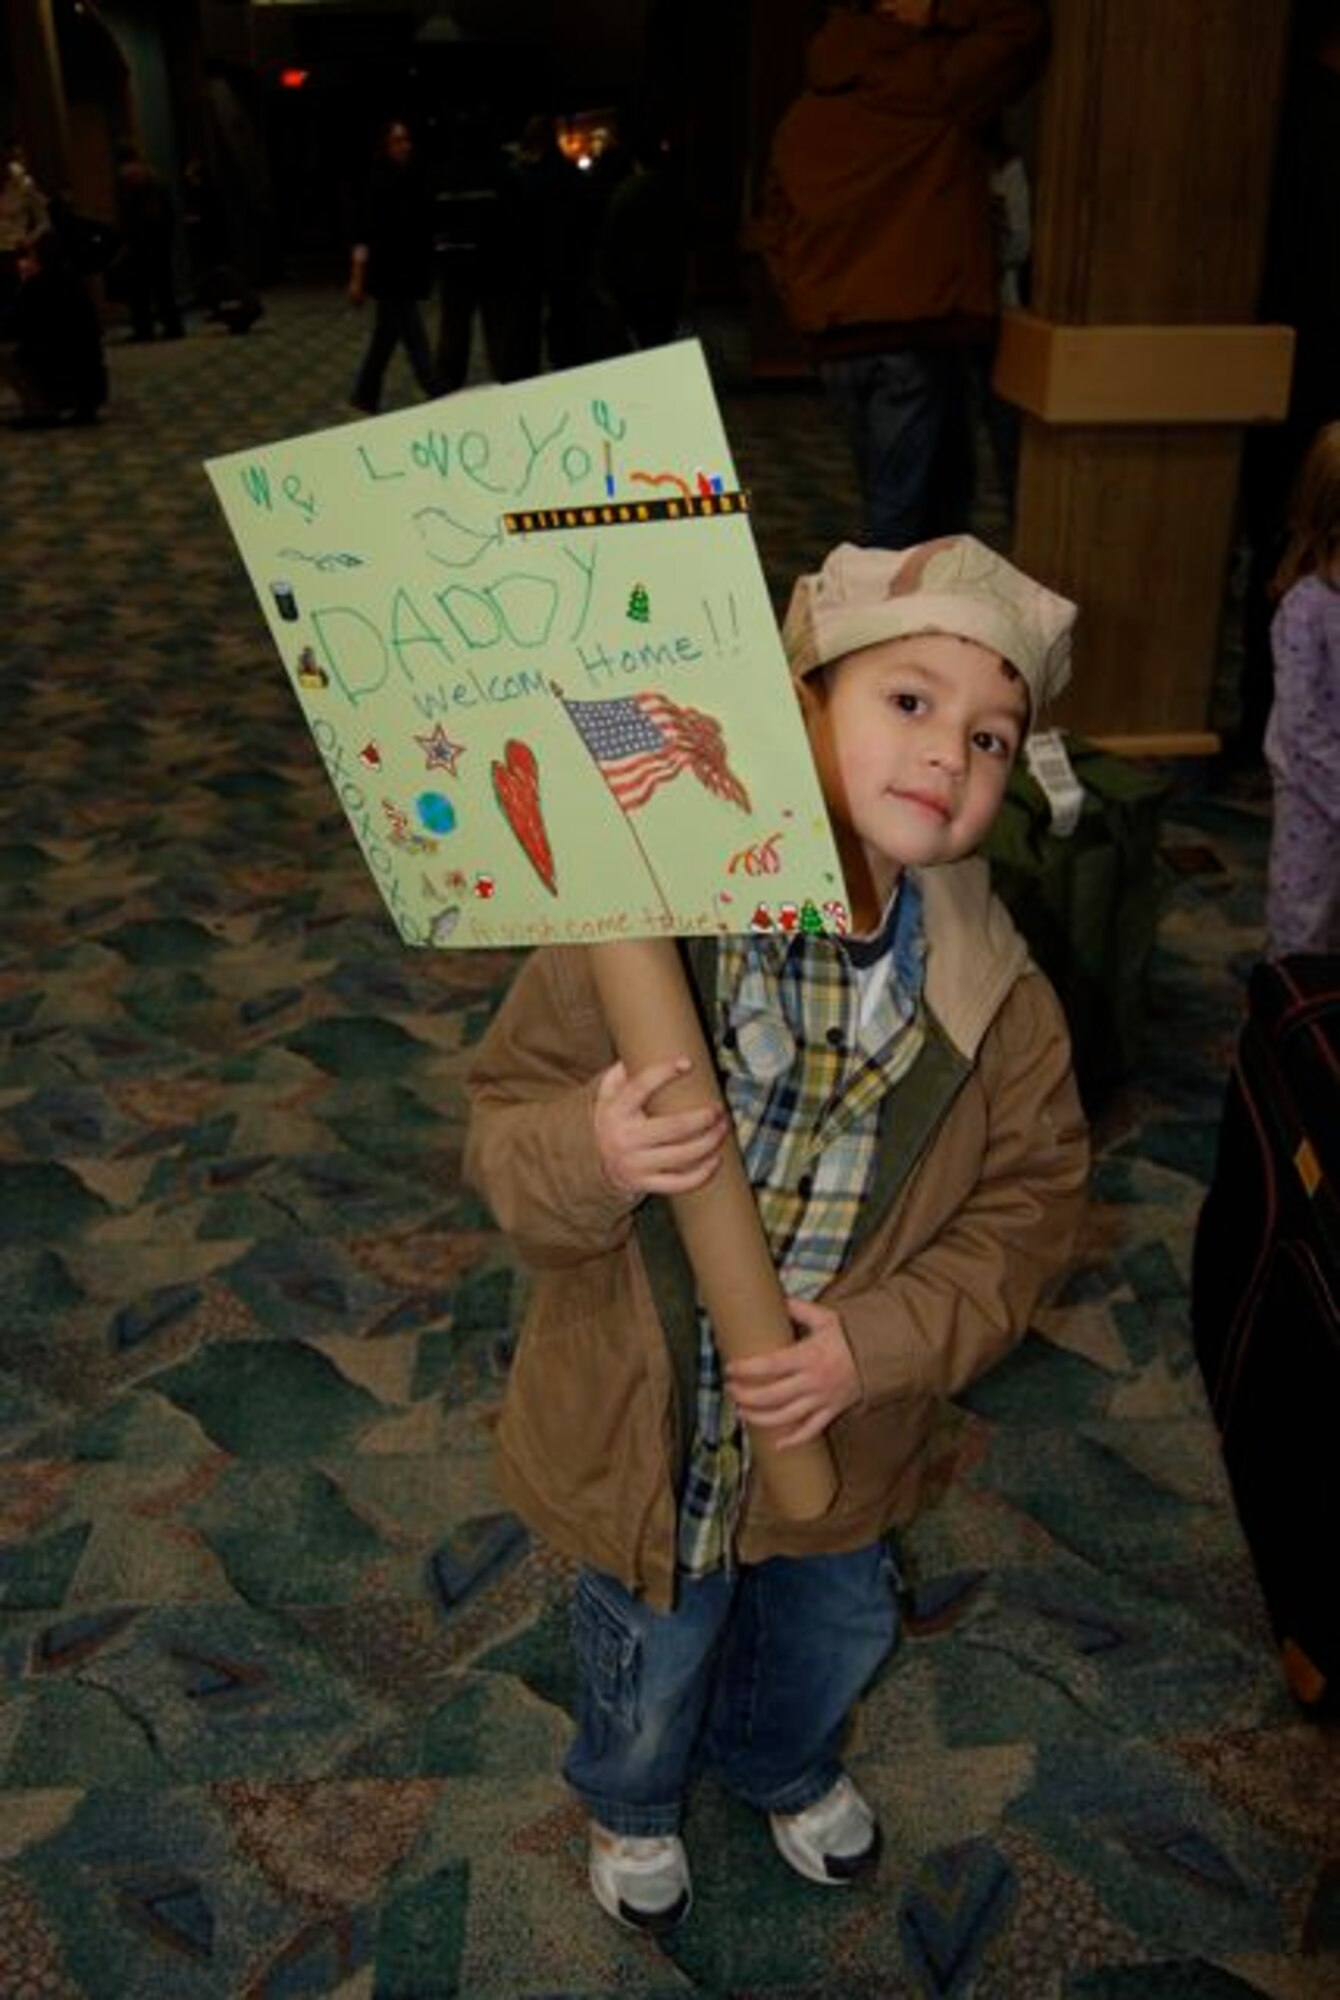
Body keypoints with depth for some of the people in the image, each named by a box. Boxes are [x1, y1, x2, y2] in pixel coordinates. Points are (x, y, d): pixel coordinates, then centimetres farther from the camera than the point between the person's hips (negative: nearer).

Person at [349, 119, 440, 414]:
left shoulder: (417, 181, 7)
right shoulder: (379, 184, -11)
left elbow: (427, 226, 11)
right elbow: (365, 233, -14)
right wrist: (357, 278, -18)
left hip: (412, 272, 7)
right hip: (389, 273, -7)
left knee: (386, 336, 14)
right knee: (415, 339, -6)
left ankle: (365, 396, 26)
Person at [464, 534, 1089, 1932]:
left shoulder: (992, 989, -17)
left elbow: (1029, 1198, -9)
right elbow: (502, 1122, -17)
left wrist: (881, 1343, -22)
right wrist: (589, 1156, -40)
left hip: (844, 1434, 3)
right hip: (642, 1430, -3)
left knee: (832, 1638, 32)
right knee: (649, 1666, 25)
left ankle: (783, 1768, 69)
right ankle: (629, 1803, 63)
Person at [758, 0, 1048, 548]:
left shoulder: (801, 117, 13)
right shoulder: (929, 83, -6)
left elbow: (775, 230, 16)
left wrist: (810, 311, 16)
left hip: (835, 343, 7)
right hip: (916, 336, -7)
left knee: (891, 504, 17)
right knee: (898, 519, -3)